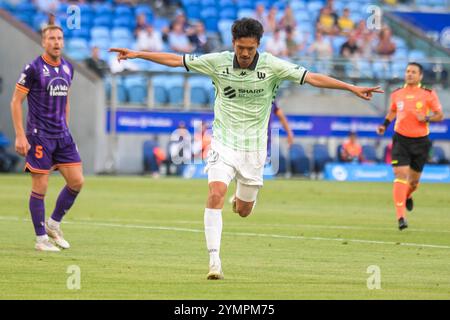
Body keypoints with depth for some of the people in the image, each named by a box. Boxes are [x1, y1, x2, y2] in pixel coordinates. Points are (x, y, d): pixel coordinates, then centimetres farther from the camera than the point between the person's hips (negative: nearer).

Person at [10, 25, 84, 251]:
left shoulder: (67, 68, 9)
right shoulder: (33, 68, -10)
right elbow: (16, 101, -8)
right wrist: (20, 136, -13)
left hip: (62, 135, 6)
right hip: (39, 137, -6)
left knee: (76, 181, 1)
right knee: (40, 188, -4)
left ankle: (54, 224, 20)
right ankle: (41, 239, 6)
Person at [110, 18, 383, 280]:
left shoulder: (271, 66, -9)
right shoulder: (218, 62, -6)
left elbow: (311, 77, -13)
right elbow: (176, 60, 0)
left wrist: (352, 88, -19)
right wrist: (136, 54, -1)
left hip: (254, 147, 1)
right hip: (224, 142, -1)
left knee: (243, 211, 7)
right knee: (216, 193, -23)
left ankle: (242, 197, 47)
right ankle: (214, 260, -22)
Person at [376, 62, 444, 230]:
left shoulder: (428, 94, -4)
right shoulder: (397, 94, 4)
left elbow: (440, 115, 0)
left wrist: (426, 118, -18)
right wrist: (384, 125, 7)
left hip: (420, 141, 0)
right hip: (401, 139, 0)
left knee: (414, 179, 11)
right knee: (401, 174, -15)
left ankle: (407, 196, 49)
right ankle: (401, 216, -18)